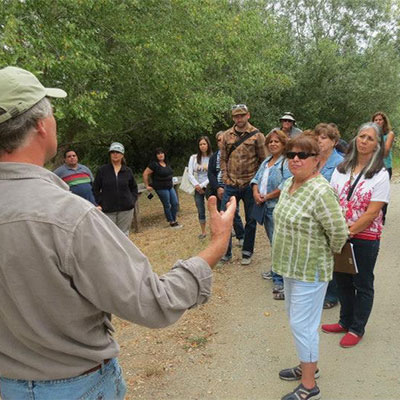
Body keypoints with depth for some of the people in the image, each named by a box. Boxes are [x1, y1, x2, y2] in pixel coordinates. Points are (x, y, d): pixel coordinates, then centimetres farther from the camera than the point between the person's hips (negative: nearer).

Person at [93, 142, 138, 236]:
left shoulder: (128, 171, 7)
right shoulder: (102, 170, 2)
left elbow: (134, 187, 18)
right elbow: (95, 189, 6)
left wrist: (132, 200, 6)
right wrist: (99, 203, -2)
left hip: (126, 209, 2)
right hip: (108, 210, -2)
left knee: (124, 234, 9)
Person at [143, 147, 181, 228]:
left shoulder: (166, 163, 10)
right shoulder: (154, 164, -13)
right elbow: (145, 174, -13)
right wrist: (147, 186, -11)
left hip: (170, 187, 7)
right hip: (161, 188, -7)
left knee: (175, 203, 7)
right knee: (167, 205, 1)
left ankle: (174, 220, 22)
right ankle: (172, 222, 14)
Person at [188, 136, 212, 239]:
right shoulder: (193, 158, 2)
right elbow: (190, 173, -1)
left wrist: (202, 185, -13)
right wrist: (196, 185, -12)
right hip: (198, 188, 3)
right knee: (200, 211, 10)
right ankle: (203, 232, 23)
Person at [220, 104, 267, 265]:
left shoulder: (257, 135, -3)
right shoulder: (227, 135, 5)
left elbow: (263, 160, -1)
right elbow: (223, 159, 9)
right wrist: (226, 178, 1)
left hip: (250, 185, -2)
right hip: (231, 185, 2)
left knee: (250, 220, 9)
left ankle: (247, 252, 24)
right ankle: (225, 252, 19)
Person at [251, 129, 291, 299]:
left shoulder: (287, 162, -11)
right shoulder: (266, 161, 17)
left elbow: (286, 186, -21)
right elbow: (256, 179, 16)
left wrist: (266, 197, -13)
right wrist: (256, 193, -5)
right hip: (265, 208, 8)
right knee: (273, 242, 18)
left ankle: (279, 280, -1)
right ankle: (276, 271, 33)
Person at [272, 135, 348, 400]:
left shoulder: (320, 191, -25)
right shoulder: (288, 184, 3)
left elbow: (339, 232, -24)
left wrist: (328, 252, -6)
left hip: (310, 270, -9)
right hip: (292, 266, 9)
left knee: (302, 324, 2)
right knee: (297, 318, 21)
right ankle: (309, 366, 42)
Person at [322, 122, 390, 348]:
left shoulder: (380, 175, -9)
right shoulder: (342, 169, 5)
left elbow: (372, 212, -15)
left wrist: (348, 232, -17)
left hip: (365, 238, -4)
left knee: (362, 285, 10)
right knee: (342, 280, 16)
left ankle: (357, 329, 27)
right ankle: (346, 321, 36)